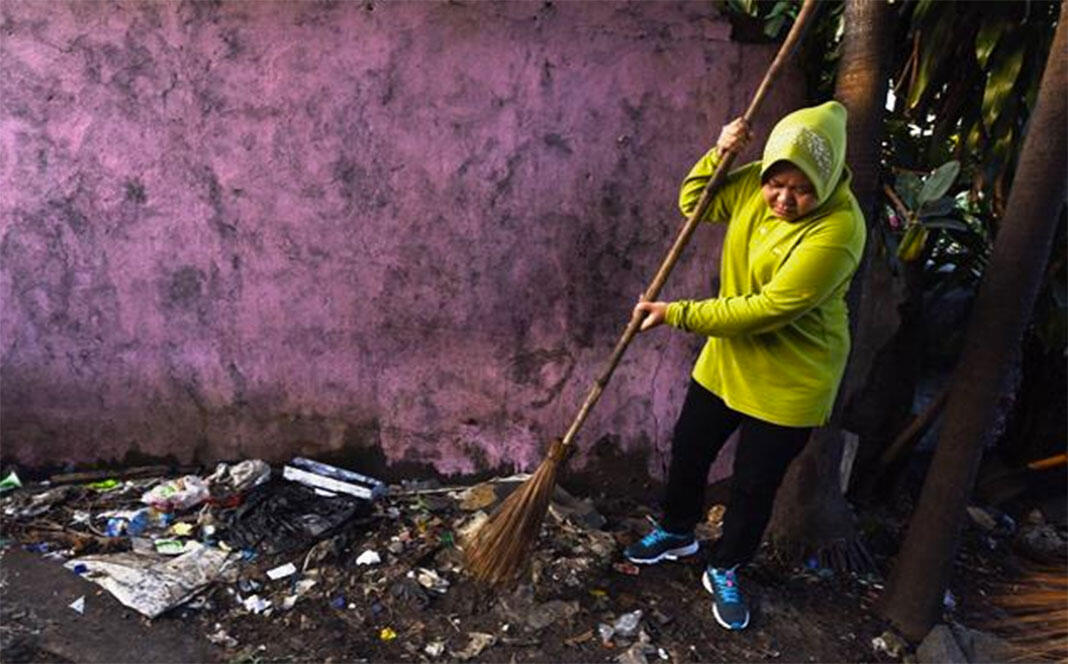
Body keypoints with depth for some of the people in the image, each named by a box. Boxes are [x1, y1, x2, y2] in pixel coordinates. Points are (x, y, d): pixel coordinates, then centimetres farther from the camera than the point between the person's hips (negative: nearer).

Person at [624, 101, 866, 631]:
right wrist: (719, 155, -13)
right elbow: (694, 202, 6)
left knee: (754, 485, 11)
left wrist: (676, 315, -25)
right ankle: (677, 532, 47)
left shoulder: (838, 230, -29)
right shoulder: (756, 184, -9)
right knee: (687, 452, 19)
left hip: (789, 381, -6)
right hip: (726, 359, 6)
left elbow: (766, 310, -30)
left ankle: (724, 570, 37)